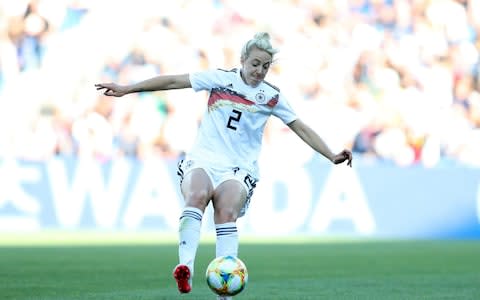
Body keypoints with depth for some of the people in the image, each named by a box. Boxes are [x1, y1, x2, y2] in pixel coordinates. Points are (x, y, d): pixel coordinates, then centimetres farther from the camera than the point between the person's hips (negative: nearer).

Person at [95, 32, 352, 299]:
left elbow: (301, 128, 13)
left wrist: (332, 156, 6)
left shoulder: (272, 97, 7)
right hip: (202, 159, 0)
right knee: (197, 196, -34)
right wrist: (127, 89, 3)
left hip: (239, 168, 1)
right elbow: (173, 81, 4)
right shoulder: (221, 78, 4)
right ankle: (185, 268, -47)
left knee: (227, 213, -29)